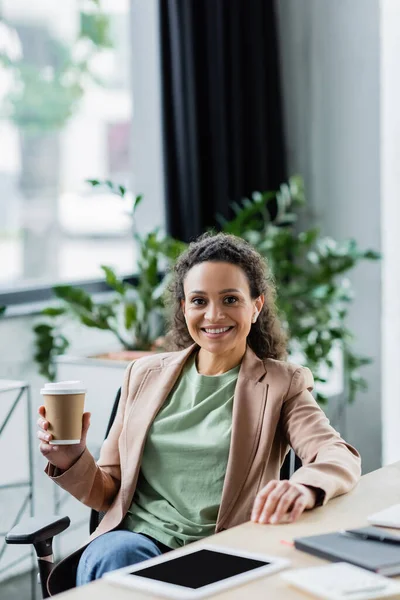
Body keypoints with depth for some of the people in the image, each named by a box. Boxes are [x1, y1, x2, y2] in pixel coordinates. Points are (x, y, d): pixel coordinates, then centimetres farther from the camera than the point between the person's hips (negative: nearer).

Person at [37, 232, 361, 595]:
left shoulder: (282, 384, 8)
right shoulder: (145, 374, 17)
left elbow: (341, 458, -10)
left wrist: (304, 488, -34)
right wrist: (72, 461, -4)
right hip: (136, 536, 3)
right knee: (114, 554, -33)